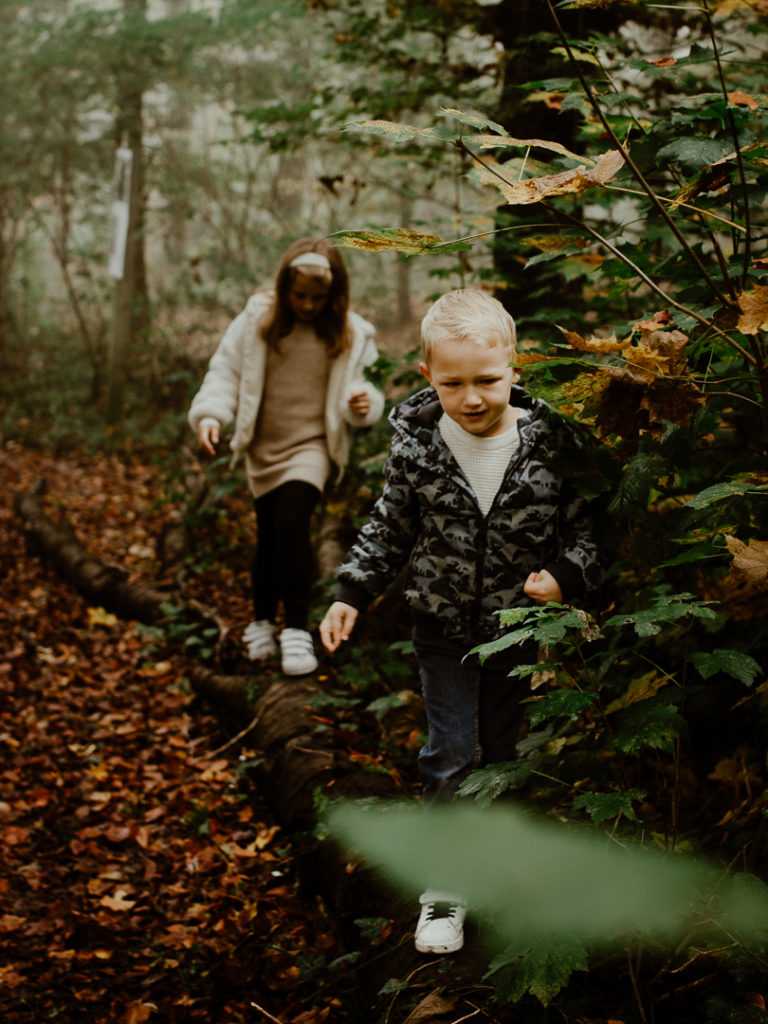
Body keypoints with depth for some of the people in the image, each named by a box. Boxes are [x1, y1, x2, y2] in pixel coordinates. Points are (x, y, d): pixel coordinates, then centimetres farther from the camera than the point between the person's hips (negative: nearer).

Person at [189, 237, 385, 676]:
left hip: (313, 446, -2)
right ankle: (262, 623, 33)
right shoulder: (258, 320, -5)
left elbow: (356, 384, 3)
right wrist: (211, 414, -15)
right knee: (269, 537, 11)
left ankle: (297, 629, -13)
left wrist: (362, 402, -20)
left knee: (292, 523, -22)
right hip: (264, 447, 2)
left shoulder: (349, 334, -5)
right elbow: (226, 369, -1)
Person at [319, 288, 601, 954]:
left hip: (520, 627, 1)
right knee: (451, 756, 1)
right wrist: (351, 594, -2)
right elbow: (391, 529, 2)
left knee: (502, 749, 16)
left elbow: (586, 526, -4)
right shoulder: (415, 444, -12)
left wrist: (566, 575, -22)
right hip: (444, 628, 0)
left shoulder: (551, 443, -14)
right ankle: (445, 887, 14)